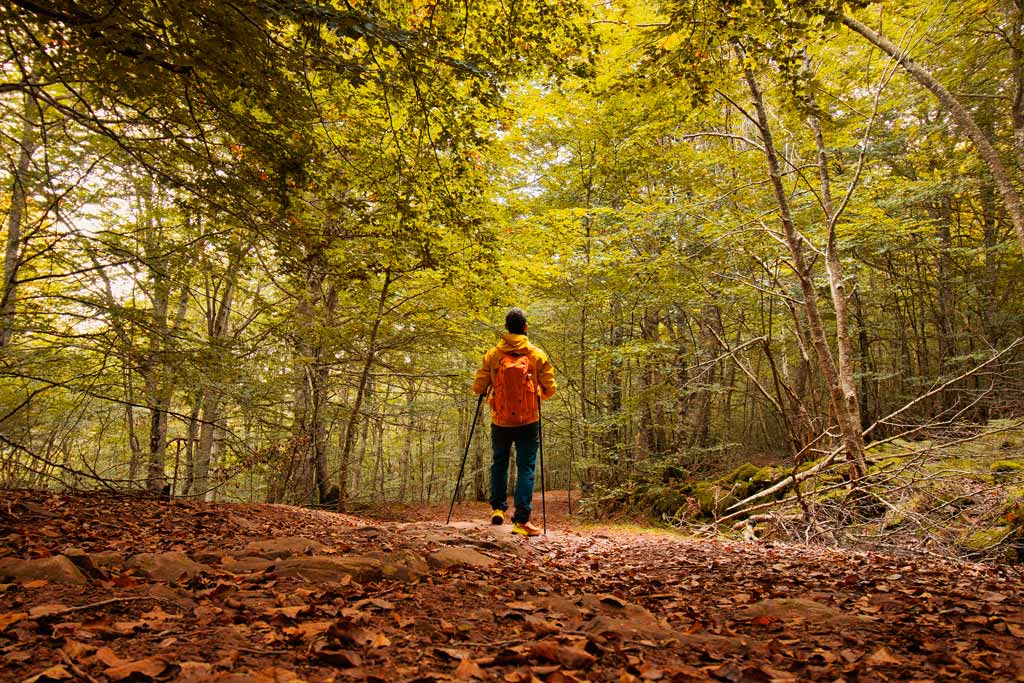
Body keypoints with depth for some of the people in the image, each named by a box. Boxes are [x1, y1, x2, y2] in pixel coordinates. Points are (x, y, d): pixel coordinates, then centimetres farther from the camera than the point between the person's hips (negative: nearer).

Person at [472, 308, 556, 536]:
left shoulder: (492, 355, -3)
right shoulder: (537, 355, -3)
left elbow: (478, 388, -4)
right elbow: (549, 390, -2)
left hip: (500, 421, 1)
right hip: (528, 422, -1)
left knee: (499, 463, 22)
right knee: (526, 468, 3)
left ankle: (498, 508, 21)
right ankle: (521, 520, -2)